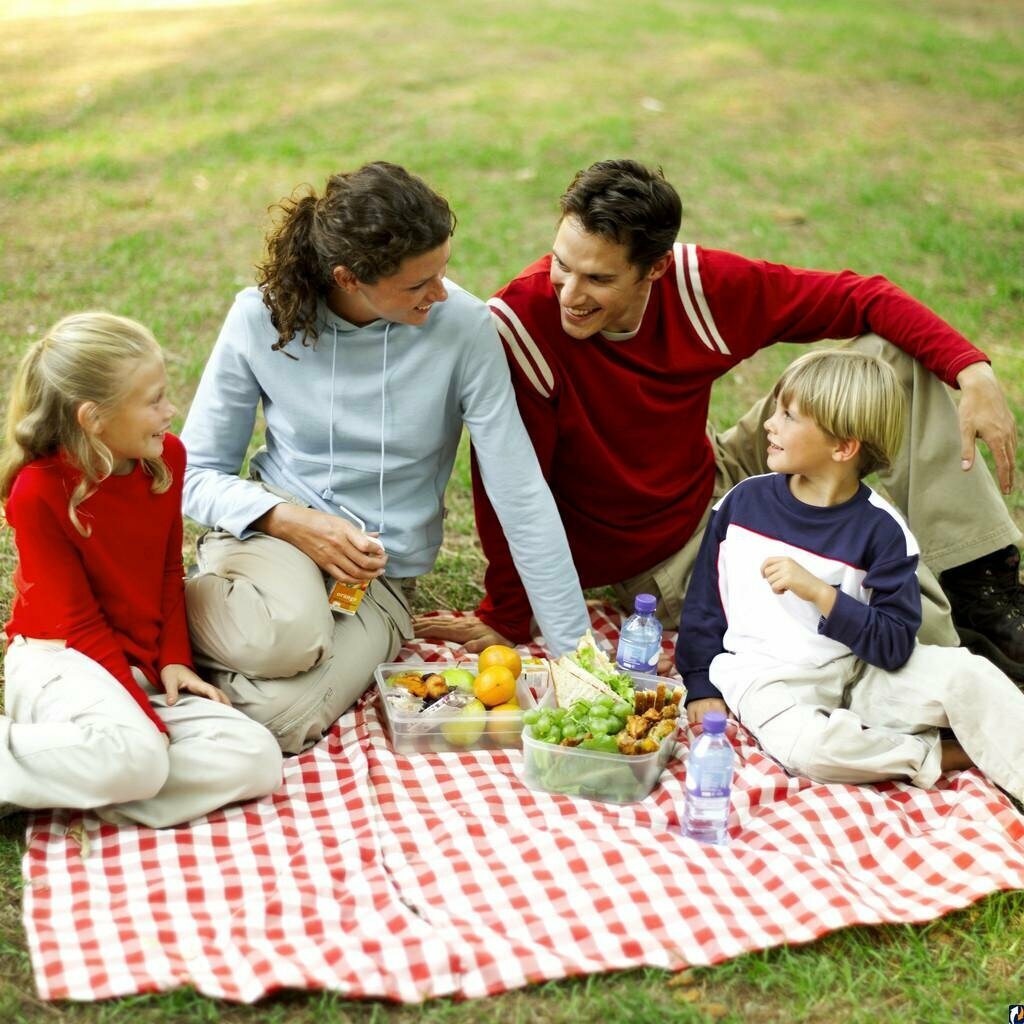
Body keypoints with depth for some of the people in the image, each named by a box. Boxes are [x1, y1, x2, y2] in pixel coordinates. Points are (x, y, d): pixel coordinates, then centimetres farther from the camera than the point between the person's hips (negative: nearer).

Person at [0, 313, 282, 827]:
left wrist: (174, 659, -3)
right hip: (62, 659, -7)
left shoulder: (166, 456, -1)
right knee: (136, 756, -38)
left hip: (141, 668, 7)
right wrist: (149, 720, -19)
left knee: (256, 760, -16)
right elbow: (79, 622, -15)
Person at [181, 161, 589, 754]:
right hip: (274, 529, 0)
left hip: (380, 577, 0)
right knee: (288, 634, -35)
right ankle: (177, 613, -5)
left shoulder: (462, 326, -16)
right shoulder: (261, 318, -12)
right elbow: (198, 473, -2)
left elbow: (521, 496, -13)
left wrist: (575, 650, -12)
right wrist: (294, 522, -20)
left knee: (279, 717, -27)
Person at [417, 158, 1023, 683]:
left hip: (718, 481, 5)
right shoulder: (518, 324, -29)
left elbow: (854, 297, -9)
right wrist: (507, 621, -14)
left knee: (897, 352, -3)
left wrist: (973, 372, -19)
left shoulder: (699, 283, -18)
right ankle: (963, 648, 10)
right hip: (659, 557, -5)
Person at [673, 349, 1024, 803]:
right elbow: (703, 600, 11)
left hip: (858, 671, 0)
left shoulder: (880, 528, -7)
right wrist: (701, 687, 6)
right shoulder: (744, 500, 1)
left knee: (968, 675, -23)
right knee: (809, 745, -33)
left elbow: (894, 646, -13)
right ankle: (944, 755, -12)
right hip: (769, 679, 0)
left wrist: (818, 592, -23)